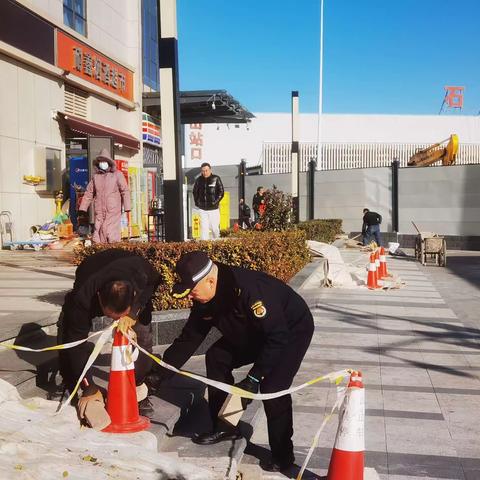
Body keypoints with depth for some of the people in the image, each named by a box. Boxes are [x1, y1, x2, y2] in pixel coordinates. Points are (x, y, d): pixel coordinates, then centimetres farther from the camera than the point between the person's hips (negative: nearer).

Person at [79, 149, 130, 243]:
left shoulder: (117, 175, 3)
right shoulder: (95, 176, 14)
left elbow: (125, 191, -1)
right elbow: (89, 193, 17)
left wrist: (127, 207, -9)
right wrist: (83, 207, 12)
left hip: (113, 211, -4)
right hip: (99, 211, 4)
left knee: (112, 237, -9)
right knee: (98, 235, 0)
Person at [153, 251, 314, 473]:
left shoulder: (248, 288, -39)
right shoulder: (204, 300, -12)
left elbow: (278, 337, -35)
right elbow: (188, 339, -2)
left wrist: (253, 378, -34)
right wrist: (159, 375, -5)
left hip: (292, 330, -8)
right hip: (255, 334, 9)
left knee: (272, 386, -23)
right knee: (216, 357, 2)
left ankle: (282, 455, -4)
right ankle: (225, 427, 16)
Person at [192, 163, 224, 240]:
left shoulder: (216, 179, -3)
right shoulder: (199, 180, 4)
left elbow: (221, 192, -1)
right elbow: (195, 192, 17)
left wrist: (215, 202, -7)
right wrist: (197, 202, 8)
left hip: (213, 208, -2)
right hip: (202, 209, 2)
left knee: (215, 228, 4)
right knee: (204, 228, 0)